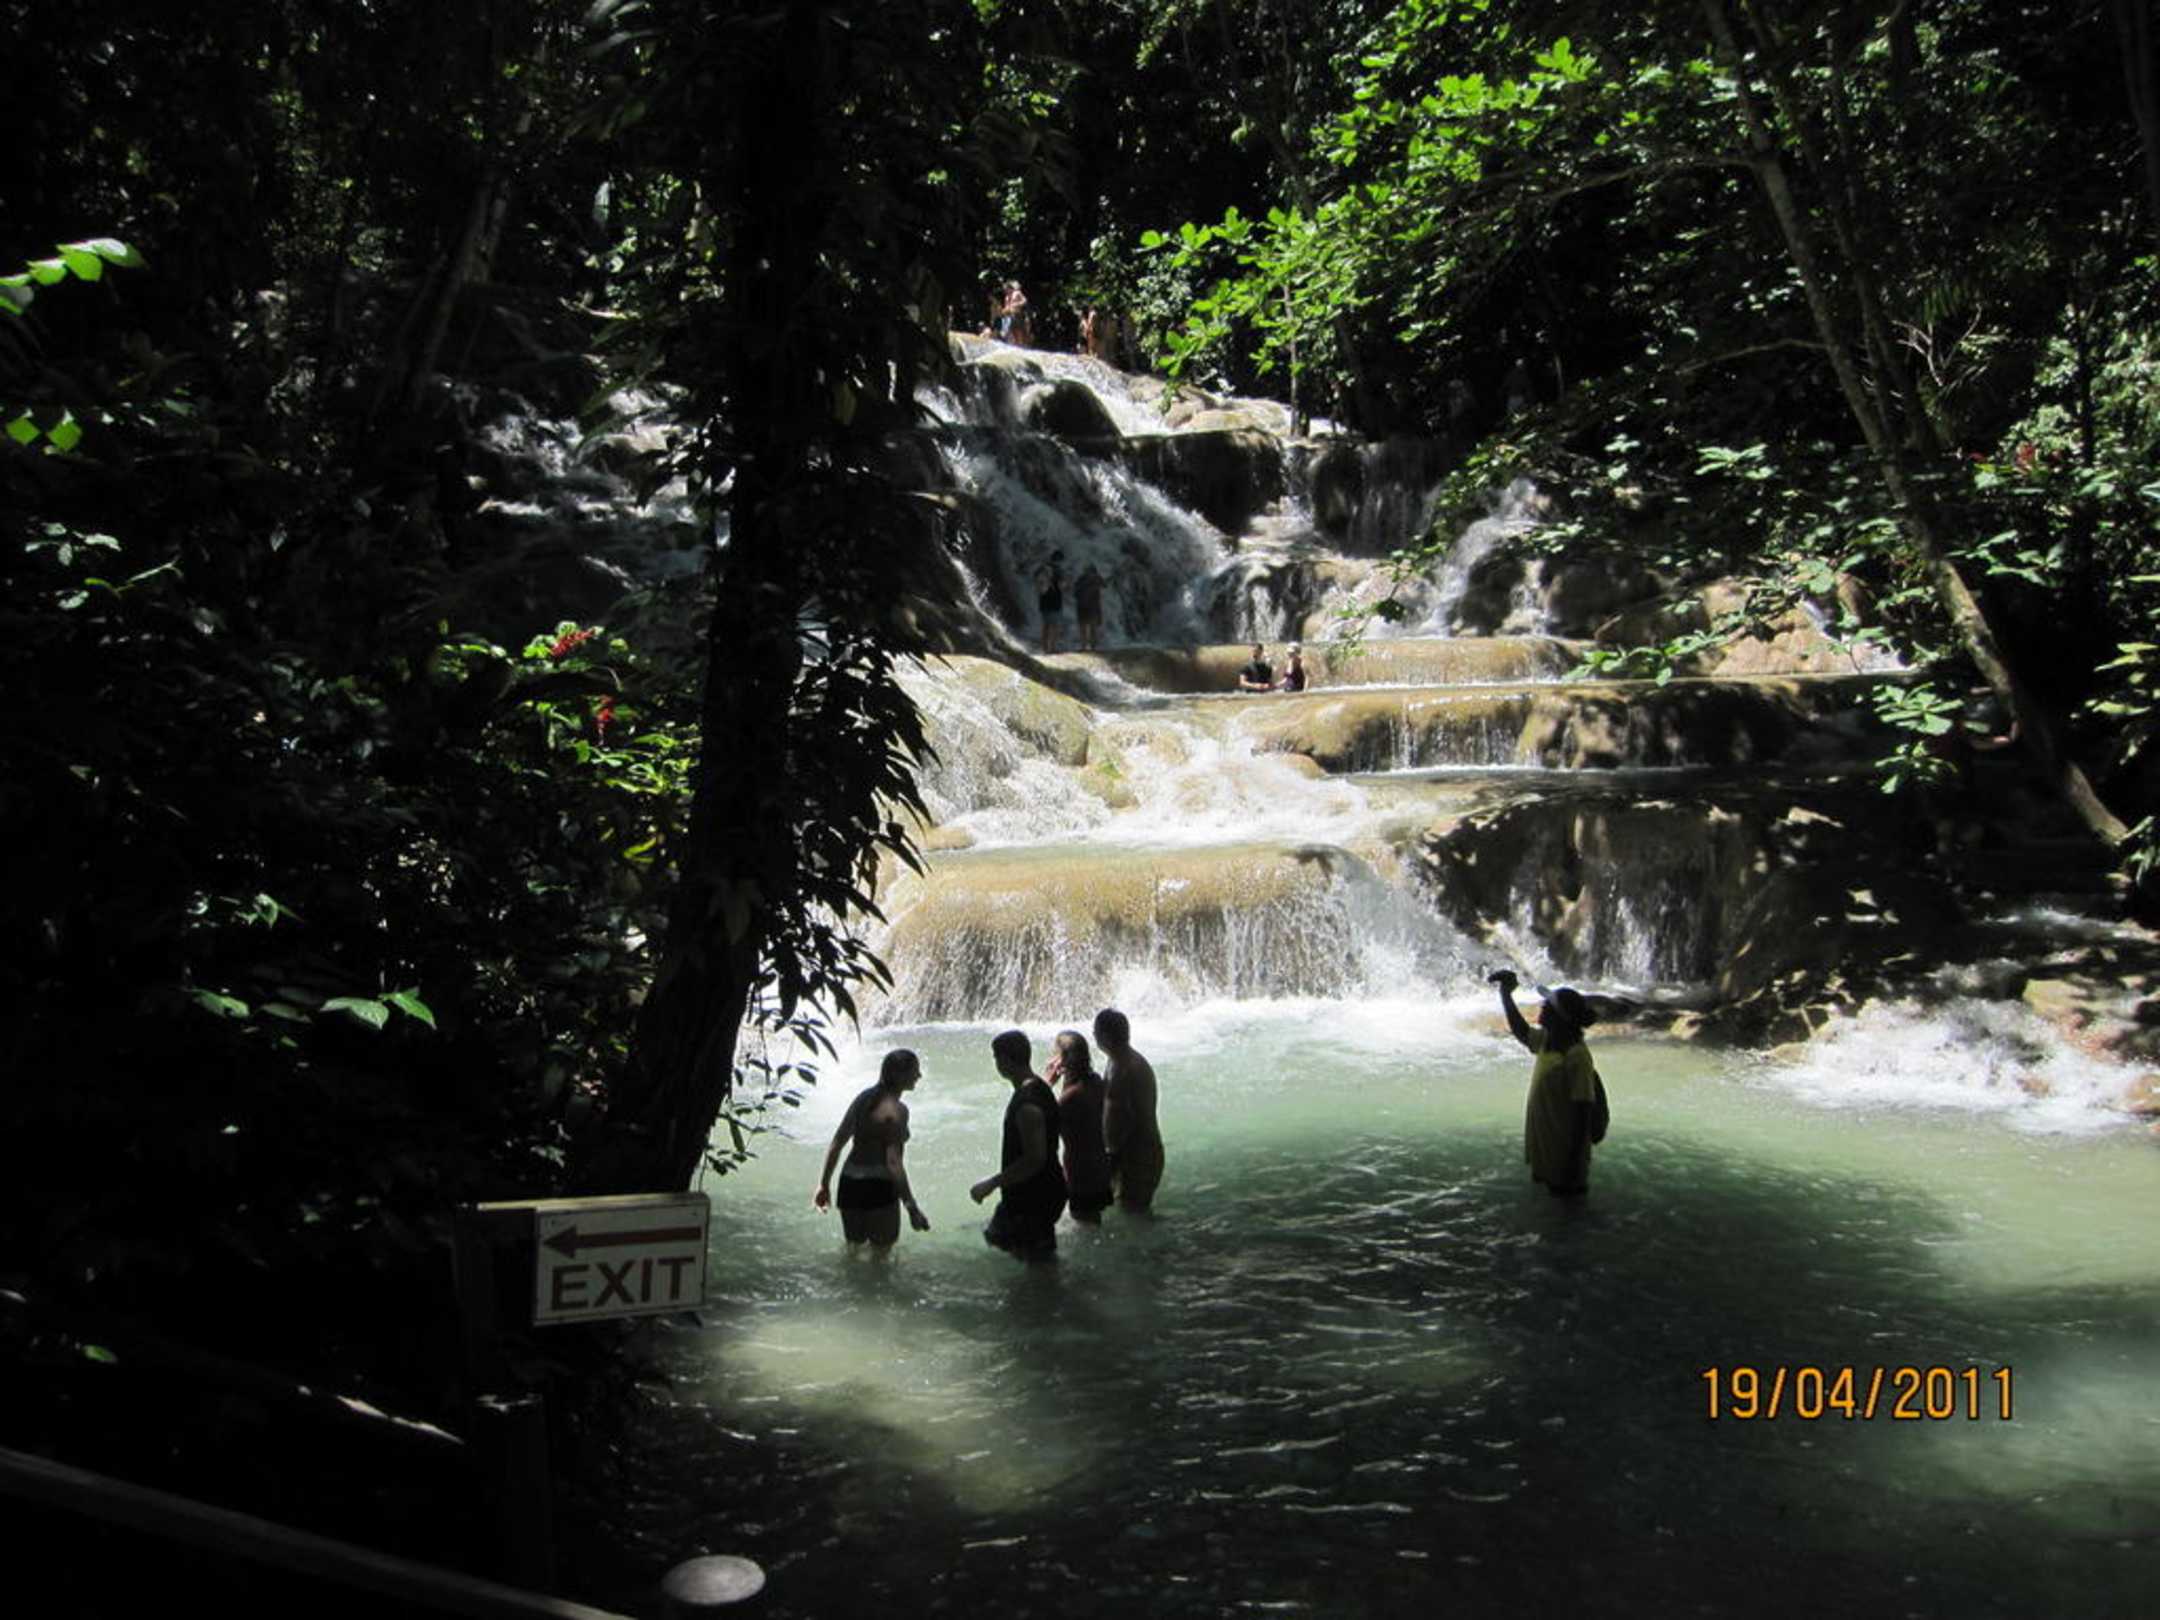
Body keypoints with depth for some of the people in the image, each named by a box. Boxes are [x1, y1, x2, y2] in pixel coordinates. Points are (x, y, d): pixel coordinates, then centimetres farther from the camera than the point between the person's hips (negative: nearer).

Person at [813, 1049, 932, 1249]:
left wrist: (824, 1184, 17)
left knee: (853, 1246, 23)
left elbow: (836, 1144, 10)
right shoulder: (896, 1109, -15)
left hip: (848, 1183, 7)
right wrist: (912, 1208, -21)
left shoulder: (864, 1098, 7)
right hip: (877, 1188, -7)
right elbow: (893, 1163, -22)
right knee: (881, 1252, 7)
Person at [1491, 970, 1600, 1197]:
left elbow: (1583, 1112, -23)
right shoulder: (1545, 1040, 0)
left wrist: (1574, 1161, -22)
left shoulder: (1577, 1057, -24)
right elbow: (1521, 1031, 23)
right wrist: (1506, 994, 17)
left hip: (1563, 1153, -8)